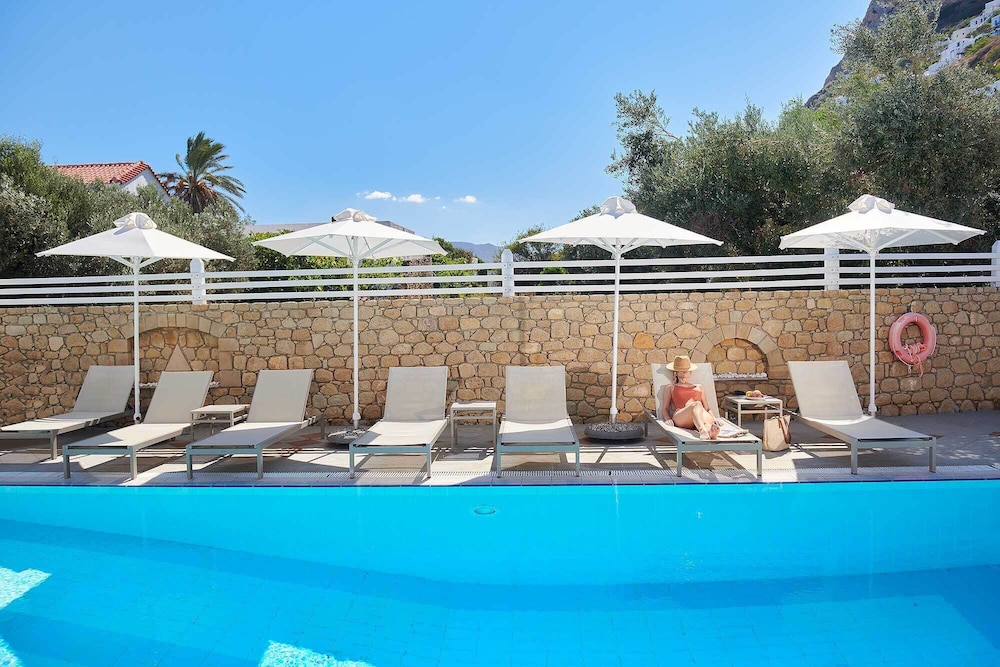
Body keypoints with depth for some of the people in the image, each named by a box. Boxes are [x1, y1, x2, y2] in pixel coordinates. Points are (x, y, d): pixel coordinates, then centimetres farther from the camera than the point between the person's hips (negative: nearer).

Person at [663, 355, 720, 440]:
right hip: (680, 418, -4)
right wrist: (668, 419, -3)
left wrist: (714, 418, 7)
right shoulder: (671, 388, 27)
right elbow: (665, 408, 19)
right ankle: (703, 431, -67)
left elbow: (707, 408, 30)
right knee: (697, 405, -39)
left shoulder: (699, 387, 35)